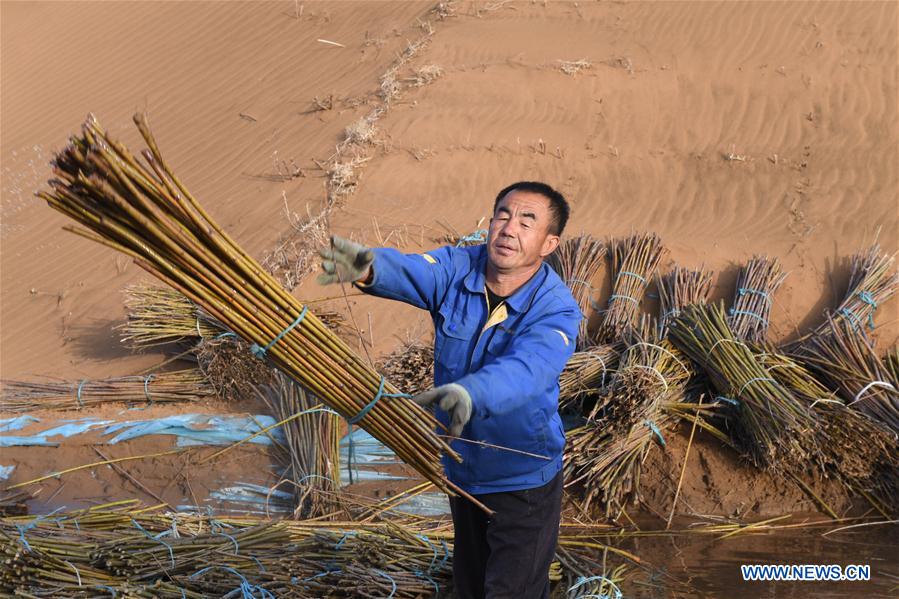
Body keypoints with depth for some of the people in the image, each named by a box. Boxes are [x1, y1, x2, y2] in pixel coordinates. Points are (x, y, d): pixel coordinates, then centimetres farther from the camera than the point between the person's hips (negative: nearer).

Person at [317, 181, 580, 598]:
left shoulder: (556, 310, -24)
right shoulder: (458, 268, -13)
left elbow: (526, 368, -43)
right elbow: (412, 271, -34)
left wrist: (470, 392, -64)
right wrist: (370, 267, -58)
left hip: (524, 481, -5)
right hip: (462, 469, 5)